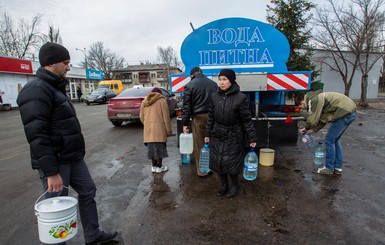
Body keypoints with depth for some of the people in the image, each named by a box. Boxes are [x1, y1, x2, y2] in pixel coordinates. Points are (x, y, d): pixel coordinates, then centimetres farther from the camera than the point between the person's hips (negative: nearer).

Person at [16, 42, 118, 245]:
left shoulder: (55, 87, 14)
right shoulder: (36, 90, -18)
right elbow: (37, 136, -24)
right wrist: (51, 171, -25)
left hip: (72, 157, 10)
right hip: (55, 161, -10)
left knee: (88, 191, 15)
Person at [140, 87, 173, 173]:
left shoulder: (144, 102, 13)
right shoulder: (162, 100, -2)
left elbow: (141, 117, 14)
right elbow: (166, 117, -5)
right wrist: (168, 130, -1)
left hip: (148, 129, 5)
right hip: (159, 128, -5)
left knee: (151, 147, 13)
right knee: (159, 147, 5)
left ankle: (154, 166, 21)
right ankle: (159, 167, 12)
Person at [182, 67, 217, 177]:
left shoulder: (189, 85, -2)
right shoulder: (213, 83, 9)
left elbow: (187, 106, -4)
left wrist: (185, 123, 0)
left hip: (198, 118, -4)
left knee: (199, 145, 6)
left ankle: (202, 170, 15)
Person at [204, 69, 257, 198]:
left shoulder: (240, 98, -12)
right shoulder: (215, 96, 0)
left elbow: (247, 120, -9)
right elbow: (211, 117, 8)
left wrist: (252, 138, -9)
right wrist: (207, 134, 9)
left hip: (233, 136, -4)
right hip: (217, 136, 4)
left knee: (231, 162, 3)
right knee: (218, 162, 10)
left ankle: (235, 185, 29)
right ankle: (223, 184, 32)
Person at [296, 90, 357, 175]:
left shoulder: (313, 100, -13)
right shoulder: (317, 98, 19)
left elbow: (312, 119, -16)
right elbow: (323, 119, 23)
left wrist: (306, 128, 4)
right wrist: (313, 130, 18)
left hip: (345, 113, -11)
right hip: (351, 111, 11)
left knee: (329, 140, -1)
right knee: (335, 139, 18)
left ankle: (329, 168, 10)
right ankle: (338, 168, 24)